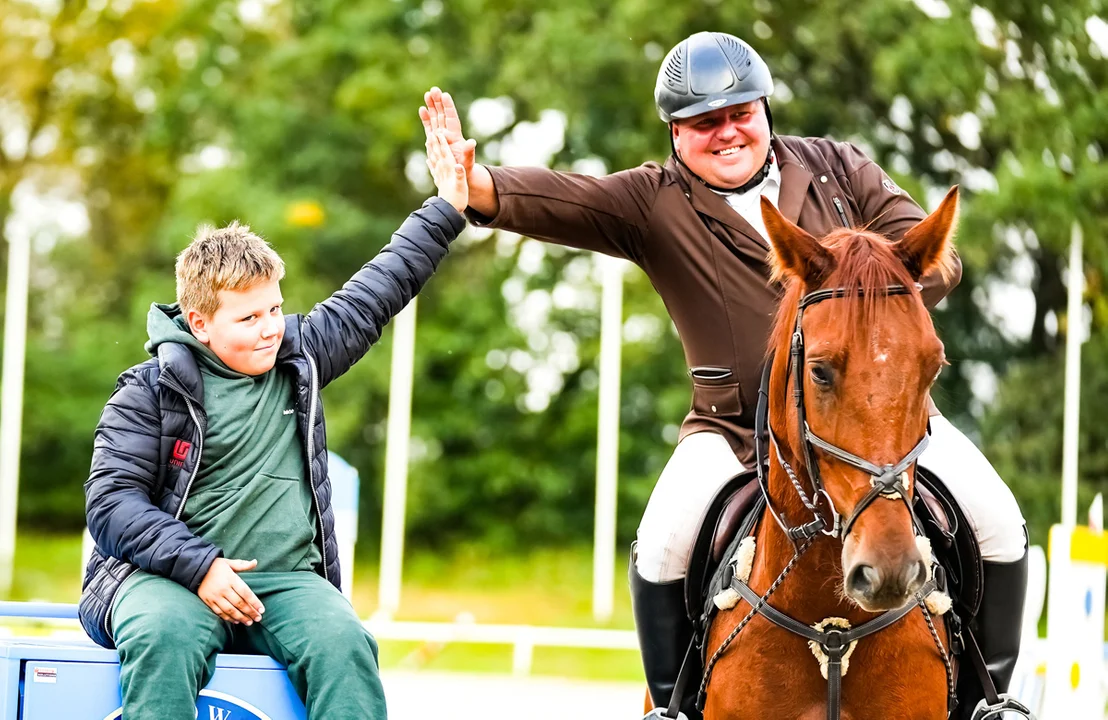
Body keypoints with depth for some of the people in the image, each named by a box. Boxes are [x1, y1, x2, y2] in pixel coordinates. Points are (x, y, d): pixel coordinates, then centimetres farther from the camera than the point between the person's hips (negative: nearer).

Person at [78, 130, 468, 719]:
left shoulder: (298, 355, 17)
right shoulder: (149, 392, 2)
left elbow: (376, 294, 23)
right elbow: (111, 503, -4)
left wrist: (446, 209, 21)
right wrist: (200, 566, -15)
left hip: (287, 577, 4)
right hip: (169, 577, -3)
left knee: (343, 644, -30)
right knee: (164, 638, -38)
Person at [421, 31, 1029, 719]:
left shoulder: (838, 168, 4)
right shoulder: (654, 203, -2)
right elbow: (560, 201, -20)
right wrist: (478, 185, -41)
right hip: (738, 426, -1)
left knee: (1000, 527, -10)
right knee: (663, 548, -23)